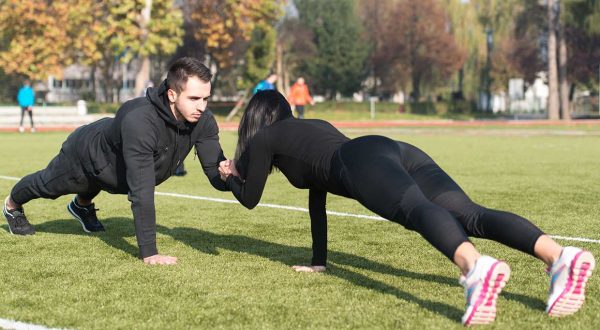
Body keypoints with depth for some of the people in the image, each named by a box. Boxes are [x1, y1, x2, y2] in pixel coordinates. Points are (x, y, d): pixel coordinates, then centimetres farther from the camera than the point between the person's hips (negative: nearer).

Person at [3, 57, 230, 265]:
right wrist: (149, 253, -52)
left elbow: (216, 173, -28)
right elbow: (141, 191, -52)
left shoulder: (203, 121, -32)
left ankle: (82, 205, 69)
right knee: (46, 184, 29)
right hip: (85, 152, -3)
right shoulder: (140, 121, -51)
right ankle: (13, 205, 59)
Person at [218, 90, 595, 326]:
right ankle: (561, 257, -43)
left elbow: (250, 198, 34)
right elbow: (318, 195, 49)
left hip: (364, 162, -6)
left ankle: (477, 268, -67)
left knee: (418, 210, -34)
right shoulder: (316, 126, 45)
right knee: (471, 216, -17)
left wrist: (230, 176, 56)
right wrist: (318, 262, 53)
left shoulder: (263, 138, 26)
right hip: (399, 151, 6)